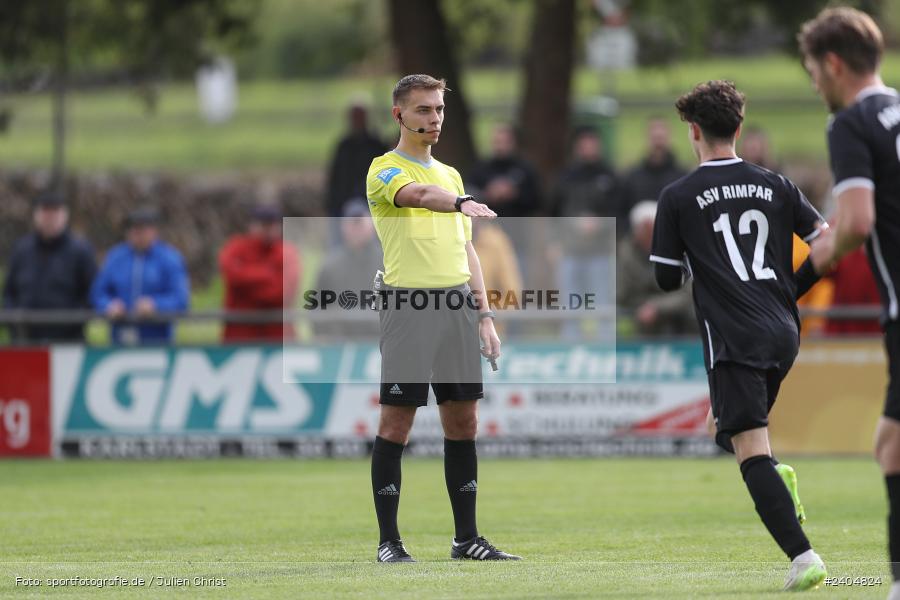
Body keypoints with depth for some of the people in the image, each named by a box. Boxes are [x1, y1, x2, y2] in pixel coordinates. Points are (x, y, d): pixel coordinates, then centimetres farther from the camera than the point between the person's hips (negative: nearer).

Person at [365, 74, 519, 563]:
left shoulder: (450, 174, 20)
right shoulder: (384, 170, -3)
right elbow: (418, 195, -27)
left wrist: (484, 315, 16)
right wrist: (460, 203, -46)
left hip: (458, 304, 6)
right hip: (408, 303, -6)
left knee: (463, 421, 5)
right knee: (397, 422, -4)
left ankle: (466, 537, 10)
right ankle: (388, 540, -1)